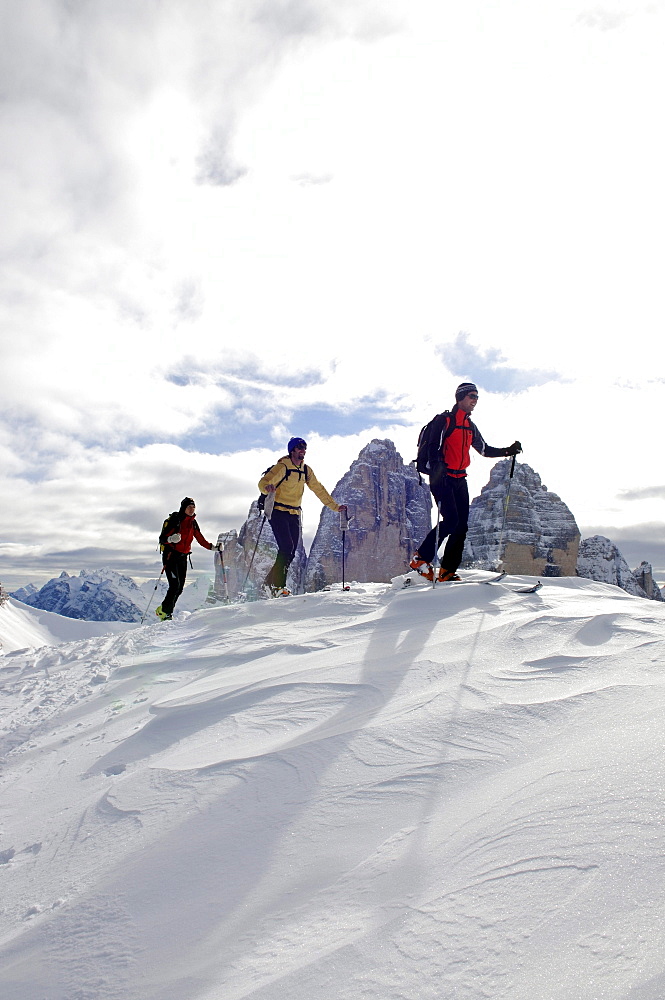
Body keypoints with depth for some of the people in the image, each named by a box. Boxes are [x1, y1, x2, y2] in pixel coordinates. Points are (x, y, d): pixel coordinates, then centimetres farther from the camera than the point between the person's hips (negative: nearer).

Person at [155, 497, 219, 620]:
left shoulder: (193, 523, 10)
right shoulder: (174, 519, -10)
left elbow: (201, 539, 15)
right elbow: (162, 538, -14)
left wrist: (213, 547, 3)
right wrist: (171, 539, -35)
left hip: (183, 557, 6)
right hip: (170, 555, -6)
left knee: (180, 588, 3)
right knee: (174, 585, -17)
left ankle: (167, 612, 14)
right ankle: (163, 611, -3)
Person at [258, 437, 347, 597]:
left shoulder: (306, 470, 9)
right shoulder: (282, 467, -10)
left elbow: (319, 489, 15)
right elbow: (263, 482, -20)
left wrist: (335, 506, 11)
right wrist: (268, 487, -44)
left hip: (294, 515, 7)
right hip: (278, 512, -7)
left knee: (291, 553, 2)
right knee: (286, 548, -18)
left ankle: (271, 581, 13)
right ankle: (277, 585, -12)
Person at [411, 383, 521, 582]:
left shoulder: (471, 427, 17)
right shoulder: (444, 420, -5)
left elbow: (484, 450, 26)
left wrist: (508, 451, 14)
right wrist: (438, 468, -29)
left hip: (460, 480, 8)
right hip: (442, 478, -7)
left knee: (462, 525, -1)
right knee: (450, 520, -19)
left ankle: (447, 572, 1)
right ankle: (421, 558, -7)